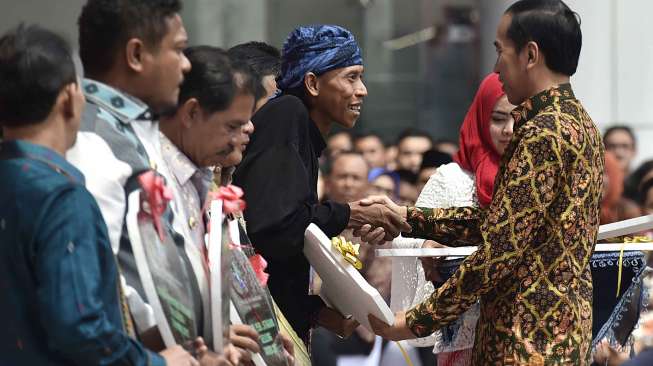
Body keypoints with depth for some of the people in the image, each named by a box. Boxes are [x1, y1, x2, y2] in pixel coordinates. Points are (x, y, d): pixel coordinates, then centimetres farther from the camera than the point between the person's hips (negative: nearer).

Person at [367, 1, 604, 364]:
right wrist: (409, 218, 14)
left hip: (529, 336, -10)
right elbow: (499, 222, 17)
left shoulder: (542, 133, -17)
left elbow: (499, 250, -21)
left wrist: (416, 322, -15)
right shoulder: (577, 121, 14)